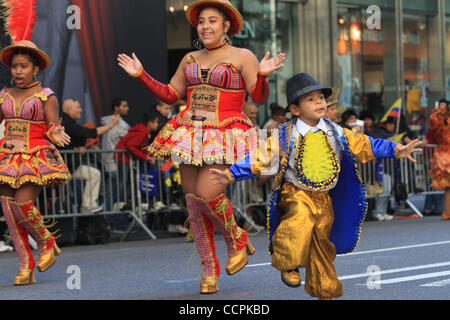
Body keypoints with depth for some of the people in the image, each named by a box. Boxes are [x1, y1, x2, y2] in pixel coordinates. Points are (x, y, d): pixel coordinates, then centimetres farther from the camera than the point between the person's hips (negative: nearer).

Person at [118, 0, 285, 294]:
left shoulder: (242, 57, -1)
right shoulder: (190, 59, 14)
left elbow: (260, 98, -7)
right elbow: (170, 94, 19)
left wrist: (262, 75, -26)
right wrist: (140, 74, 13)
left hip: (226, 137, -5)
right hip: (191, 134, 6)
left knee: (207, 194, -21)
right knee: (192, 200, 2)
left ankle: (237, 239, 10)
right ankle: (209, 268, 13)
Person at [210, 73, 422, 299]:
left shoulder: (335, 134, 3)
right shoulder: (285, 136, -7)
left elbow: (364, 145, 8)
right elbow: (260, 159, -6)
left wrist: (396, 150, 3)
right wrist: (230, 175, -14)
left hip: (324, 197, 4)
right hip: (295, 193, -4)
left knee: (322, 243, 10)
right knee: (301, 217, -35)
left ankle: (324, 290, 28)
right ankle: (289, 264, -16)